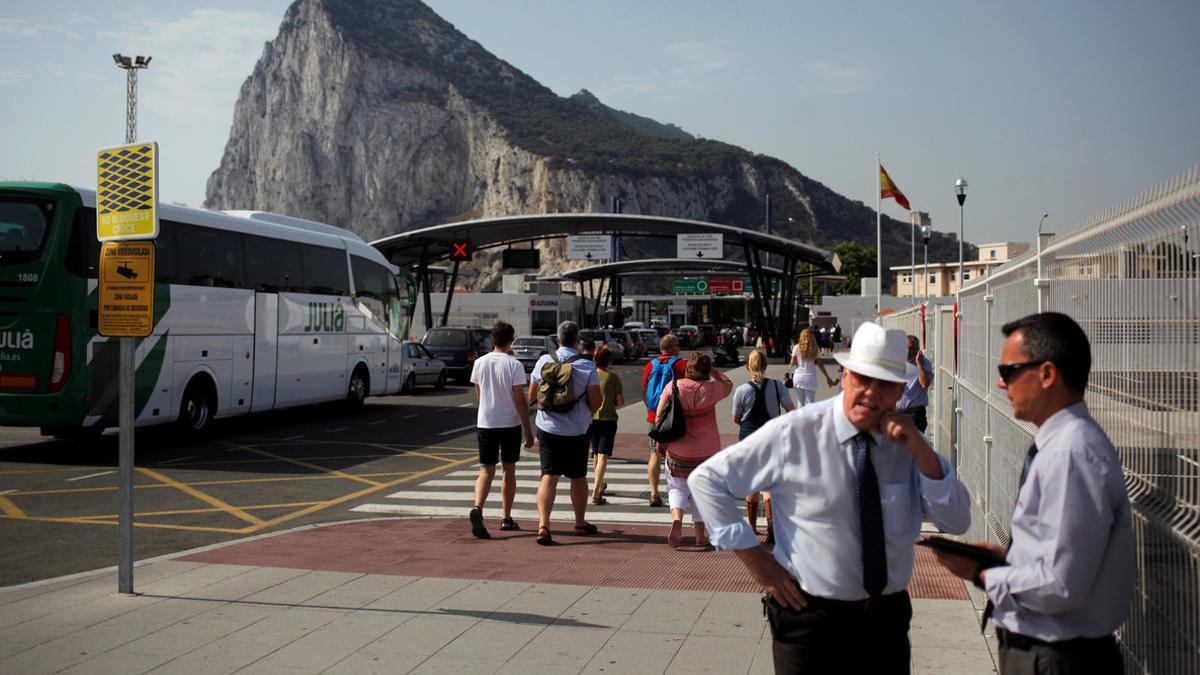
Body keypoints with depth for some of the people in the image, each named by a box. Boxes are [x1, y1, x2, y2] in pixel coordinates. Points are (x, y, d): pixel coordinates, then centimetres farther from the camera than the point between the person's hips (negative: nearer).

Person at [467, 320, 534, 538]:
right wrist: (528, 430, -5)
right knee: (509, 471, 12)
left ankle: (477, 509, -23)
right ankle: (506, 518, 18)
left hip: (485, 423, 2)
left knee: (486, 471, 2)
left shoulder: (480, 363, 1)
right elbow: (520, 400, -11)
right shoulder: (514, 365, -10)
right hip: (510, 424, -2)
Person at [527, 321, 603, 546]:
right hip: (576, 431, -1)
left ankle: (543, 524, -17)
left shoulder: (543, 361, -3)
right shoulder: (587, 367, -9)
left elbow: (531, 397, 4)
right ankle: (580, 523, 31)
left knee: (548, 477, 0)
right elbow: (595, 403, -10)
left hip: (547, 428, 1)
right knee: (578, 477, 16)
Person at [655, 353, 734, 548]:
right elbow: (728, 384, 13)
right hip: (706, 451, 0)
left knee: (677, 488, 13)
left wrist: (661, 441, 7)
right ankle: (700, 535, 14)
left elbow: (659, 417, -5)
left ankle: (676, 521, -13)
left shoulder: (673, 387, -7)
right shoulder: (710, 389, -8)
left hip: (677, 450, 0)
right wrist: (711, 369, 17)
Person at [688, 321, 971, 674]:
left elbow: (957, 522, -5)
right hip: (810, 616, -4)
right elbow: (706, 480, -10)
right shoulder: (793, 434, -14)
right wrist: (754, 557, -11)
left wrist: (921, 451, -18)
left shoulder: (907, 442, 0)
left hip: (887, 617, 4)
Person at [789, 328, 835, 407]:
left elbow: (793, 363, 0)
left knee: (801, 403, 10)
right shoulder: (815, 348, 0)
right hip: (810, 377, -1)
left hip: (798, 376, 1)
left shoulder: (797, 347, 0)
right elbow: (820, 364, 2)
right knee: (809, 403, 0)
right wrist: (827, 377, 9)